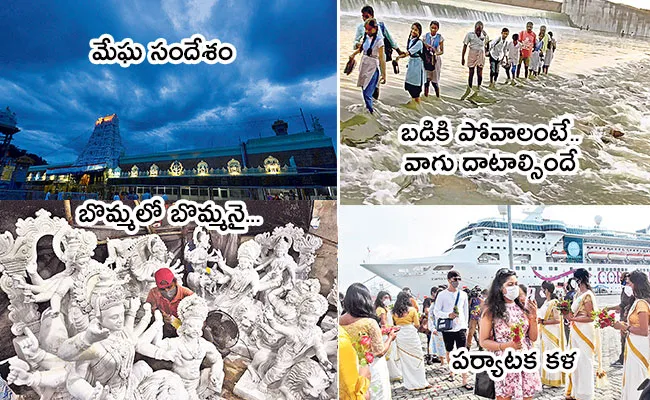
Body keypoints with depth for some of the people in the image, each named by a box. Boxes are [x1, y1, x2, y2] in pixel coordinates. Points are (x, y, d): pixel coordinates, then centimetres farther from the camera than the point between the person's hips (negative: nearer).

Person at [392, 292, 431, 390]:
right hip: (411, 335, -3)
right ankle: (421, 383, 11)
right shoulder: (412, 310, -4)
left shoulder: (394, 312, 3)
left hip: (400, 336, 3)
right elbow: (417, 325, -2)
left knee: (404, 360, 9)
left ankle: (409, 384, 15)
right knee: (417, 358, 7)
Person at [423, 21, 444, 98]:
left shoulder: (440, 38, -3)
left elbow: (442, 51, -2)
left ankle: (438, 96, 20)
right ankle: (426, 95, 9)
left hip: (435, 60, -1)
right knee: (426, 79, -2)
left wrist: (436, 53, -20)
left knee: (435, 80, 0)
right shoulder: (426, 36, 0)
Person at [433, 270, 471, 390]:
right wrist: (448, 315, -21)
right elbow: (436, 312, -5)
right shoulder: (442, 295, -4)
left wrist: (465, 326, 13)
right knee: (449, 352, 14)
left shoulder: (463, 294, 6)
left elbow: (466, 311, 14)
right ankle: (451, 372, 36)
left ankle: (465, 381, -3)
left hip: (460, 328, 1)